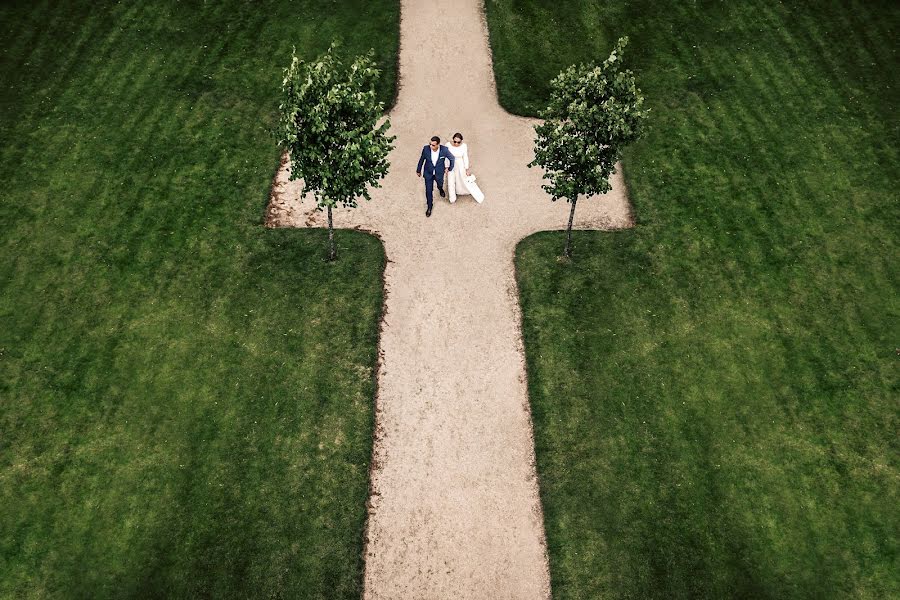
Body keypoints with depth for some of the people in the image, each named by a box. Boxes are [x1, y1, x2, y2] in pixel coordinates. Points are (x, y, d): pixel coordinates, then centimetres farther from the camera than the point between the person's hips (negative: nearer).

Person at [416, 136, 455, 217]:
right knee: (429, 190, 5)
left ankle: (440, 189, 67)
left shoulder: (444, 150, -29)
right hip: (428, 173, 0)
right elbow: (421, 159, -7)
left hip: (439, 173, 0)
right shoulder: (426, 148, -25)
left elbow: (452, 158, -9)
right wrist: (418, 170, 5)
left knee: (440, 184, 28)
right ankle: (429, 206, 29)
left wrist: (450, 169, 3)